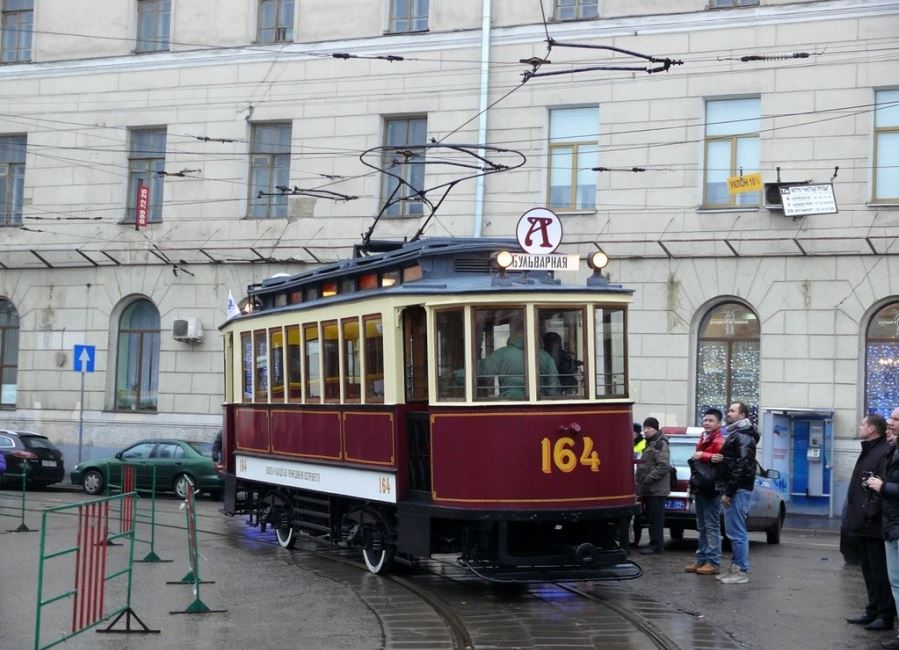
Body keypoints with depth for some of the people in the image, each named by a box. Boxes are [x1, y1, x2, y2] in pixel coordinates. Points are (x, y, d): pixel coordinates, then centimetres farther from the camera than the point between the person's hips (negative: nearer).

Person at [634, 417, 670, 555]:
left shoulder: (660, 444, -11)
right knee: (651, 518, 12)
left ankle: (656, 545, -2)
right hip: (648, 489, 10)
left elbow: (663, 466, -20)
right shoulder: (649, 444, 20)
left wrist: (648, 479, -20)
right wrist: (641, 482, 17)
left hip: (656, 489, -10)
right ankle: (654, 543, 17)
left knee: (656, 519, -5)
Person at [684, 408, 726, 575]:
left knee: (712, 526, -6)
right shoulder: (702, 440, 21)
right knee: (702, 527, 12)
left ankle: (713, 562, -4)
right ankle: (701, 560, 17)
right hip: (700, 489, 9)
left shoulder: (719, 441, -9)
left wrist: (703, 456, -27)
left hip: (711, 491, -9)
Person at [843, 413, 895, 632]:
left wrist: (870, 512, -24)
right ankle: (873, 611, 23)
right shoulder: (868, 452, 18)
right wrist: (853, 518, 16)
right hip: (863, 524, 10)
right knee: (869, 571, 15)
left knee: (880, 572, -4)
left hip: (875, 525, -10)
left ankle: (886, 615, 2)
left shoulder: (885, 452, -15)